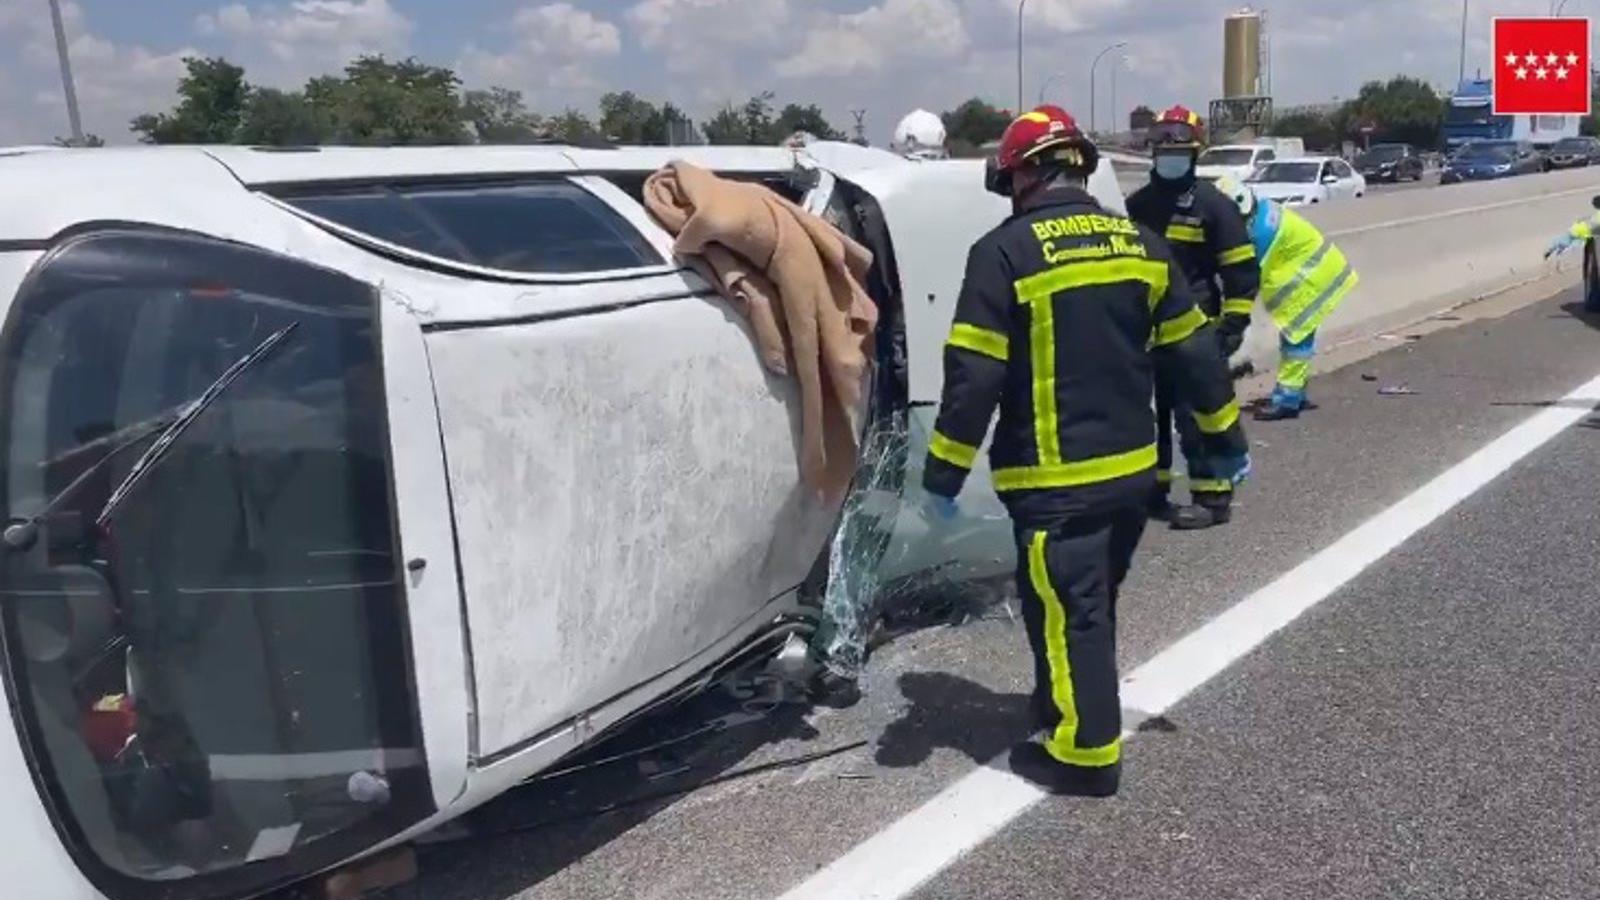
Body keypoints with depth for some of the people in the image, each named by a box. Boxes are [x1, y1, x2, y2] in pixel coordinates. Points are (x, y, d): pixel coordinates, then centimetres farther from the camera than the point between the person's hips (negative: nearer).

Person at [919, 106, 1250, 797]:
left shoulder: (1005, 251, -12)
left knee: (1066, 611, 4)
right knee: (1093, 603, 22)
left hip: (1055, 479, -7)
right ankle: (1065, 709, 40)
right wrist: (1225, 437, 20)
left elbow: (973, 375, -16)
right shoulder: (1140, 244, 7)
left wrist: (943, 474, -10)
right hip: (1133, 467, 7)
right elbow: (1192, 351, 10)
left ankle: (1084, 752, 13)